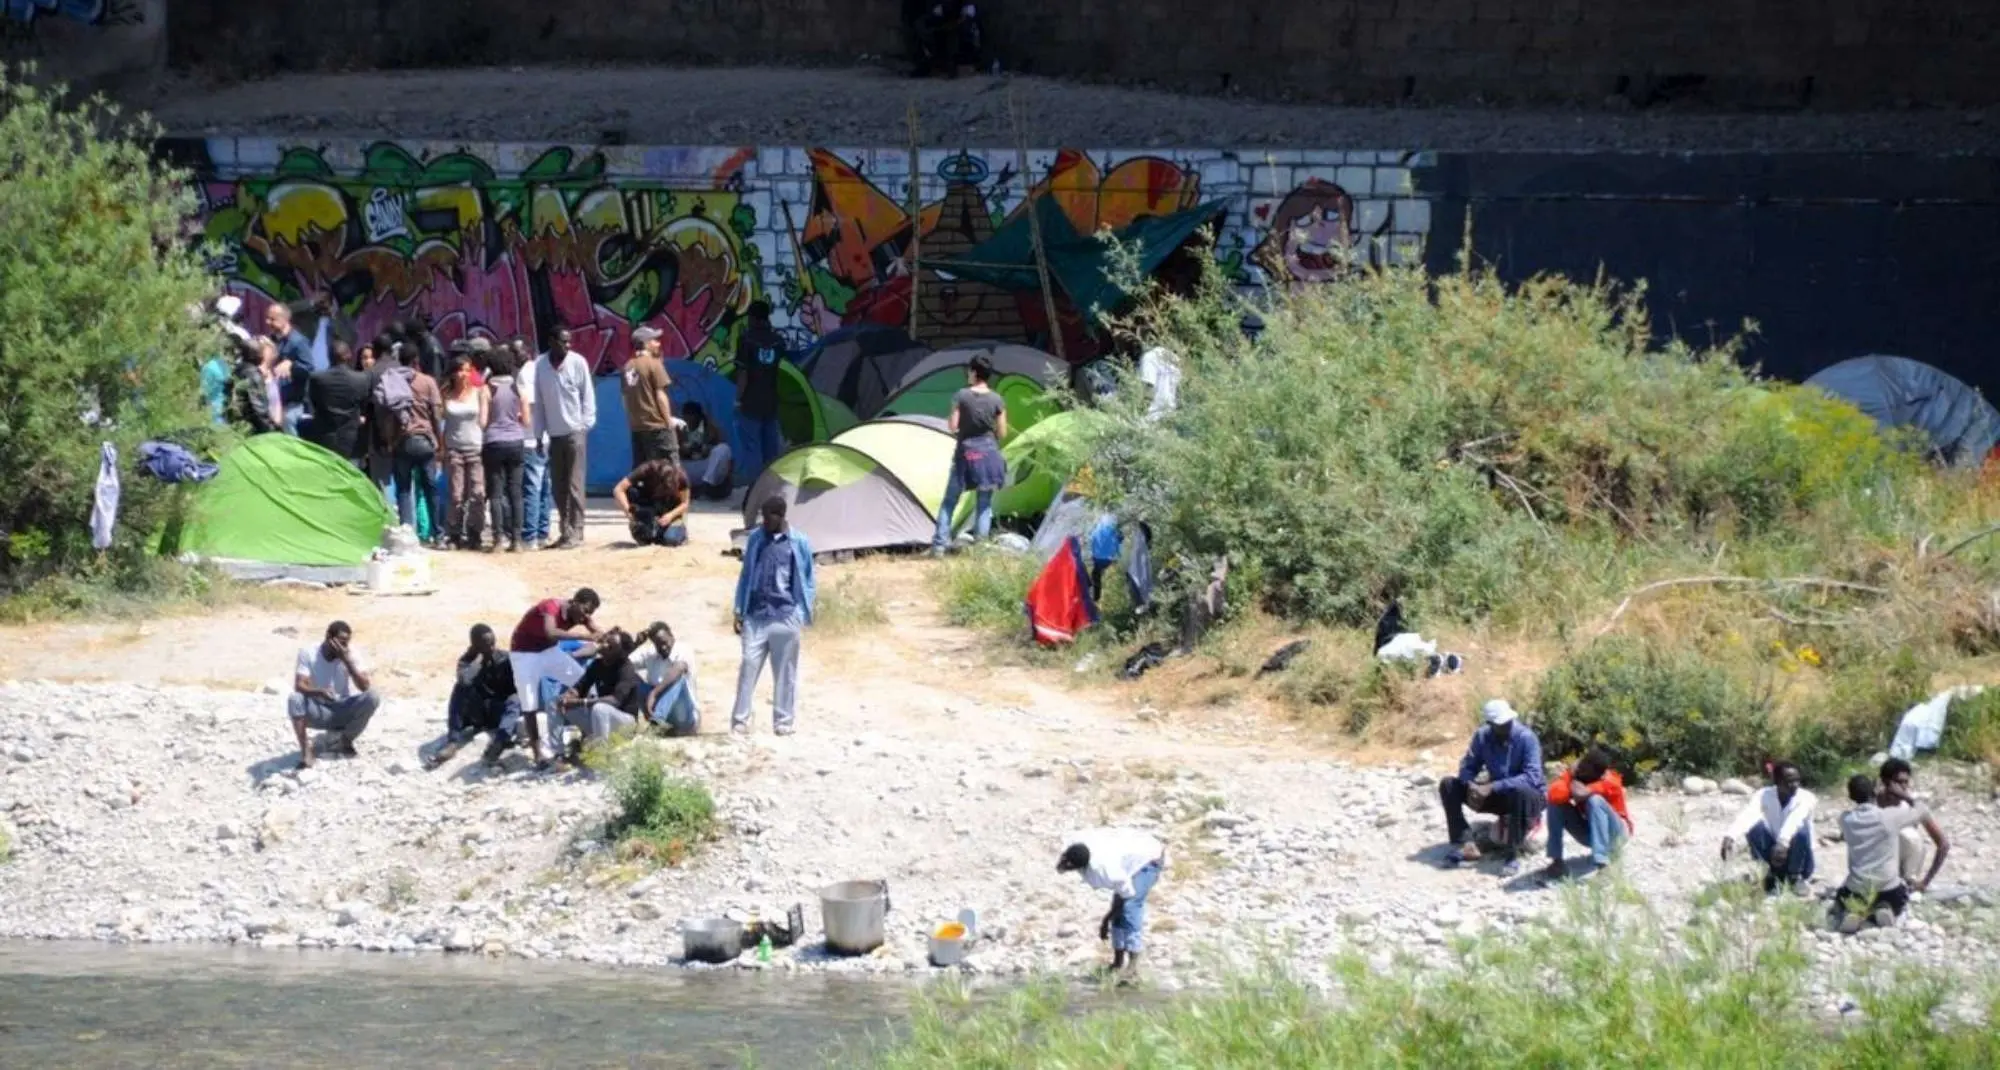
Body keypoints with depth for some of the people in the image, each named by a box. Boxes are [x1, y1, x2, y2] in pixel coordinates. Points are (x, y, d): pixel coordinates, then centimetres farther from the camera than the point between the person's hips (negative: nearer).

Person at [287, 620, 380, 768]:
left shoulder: (351, 655, -8)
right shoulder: (308, 653, -12)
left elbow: (364, 687, -18)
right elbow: (299, 686, -23)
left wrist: (347, 660, -27)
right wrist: (320, 692, -43)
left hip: (343, 711, 2)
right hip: (319, 712, -2)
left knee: (372, 698, -25)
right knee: (295, 700, -33)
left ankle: (345, 740, -2)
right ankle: (305, 749, -22)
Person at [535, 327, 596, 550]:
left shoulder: (578, 362, -6)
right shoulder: (540, 365, 0)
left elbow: (587, 395, -1)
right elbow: (538, 400, 4)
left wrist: (586, 424, -8)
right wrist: (540, 431, 2)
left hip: (574, 431, -3)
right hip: (552, 433, 3)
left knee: (574, 484, -4)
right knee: (558, 486, 7)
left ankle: (576, 532, -2)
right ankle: (565, 531, 12)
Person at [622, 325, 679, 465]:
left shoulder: (628, 366, 8)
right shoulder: (653, 363, -10)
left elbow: (626, 396, 10)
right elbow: (660, 395, -12)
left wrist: (633, 419, 18)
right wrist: (669, 421, -6)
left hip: (636, 427, 7)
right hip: (656, 425, -7)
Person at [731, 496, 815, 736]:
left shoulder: (799, 543, 0)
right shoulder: (755, 538, 7)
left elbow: (807, 580, 6)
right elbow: (746, 575, 12)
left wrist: (803, 613, -1)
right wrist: (739, 611, 8)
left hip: (785, 616, -2)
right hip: (755, 615, 2)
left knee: (784, 671, 4)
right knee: (749, 665, -3)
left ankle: (783, 721, 12)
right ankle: (739, 720, 1)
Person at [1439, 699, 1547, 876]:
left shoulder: (1526, 738, -23)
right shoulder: (1482, 736, -8)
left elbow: (1532, 777, -31)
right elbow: (1468, 767, -1)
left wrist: (1493, 787, -37)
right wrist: (1471, 786, -25)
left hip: (1530, 796, -5)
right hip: (1499, 795, 5)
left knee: (1520, 791, -42)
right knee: (1448, 785, -7)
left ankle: (1513, 856, -34)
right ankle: (1465, 843, -16)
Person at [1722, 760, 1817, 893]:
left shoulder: (1805, 798, -17)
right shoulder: (1764, 796, -13)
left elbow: (1794, 819, -40)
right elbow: (1747, 816, -34)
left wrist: (1783, 842, -61)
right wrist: (1731, 836, -55)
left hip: (1797, 862, -1)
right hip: (1771, 859, 1)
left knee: (1801, 830, -31)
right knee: (1756, 826, -25)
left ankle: (1796, 878, -8)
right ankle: (1770, 876, -9)